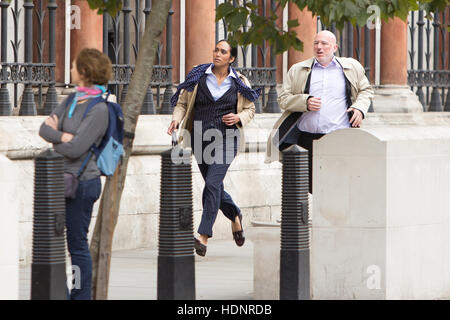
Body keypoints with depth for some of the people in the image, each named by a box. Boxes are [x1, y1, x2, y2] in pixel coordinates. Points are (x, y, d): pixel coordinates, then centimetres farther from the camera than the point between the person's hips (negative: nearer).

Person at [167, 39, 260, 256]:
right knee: (214, 187, 12)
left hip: (225, 138, -3)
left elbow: (250, 109, 12)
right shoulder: (199, 76, 5)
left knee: (213, 183, -18)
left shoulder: (239, 82, 4)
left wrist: (238, 117, -9)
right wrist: (176, 118, -11)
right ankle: (235, 216, 42)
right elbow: (182, 102, 9)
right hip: (200, 138, 3)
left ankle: (203, 237, -19)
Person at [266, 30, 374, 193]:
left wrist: (360, 108, 4)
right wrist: (305, 102, -8)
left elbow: (365, 90, 24)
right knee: (313, 187, 1)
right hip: (308, 139, 1)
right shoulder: (297, 70, 13)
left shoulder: (352, 67, 13)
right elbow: (283, 99, 10)